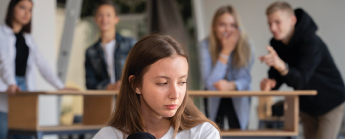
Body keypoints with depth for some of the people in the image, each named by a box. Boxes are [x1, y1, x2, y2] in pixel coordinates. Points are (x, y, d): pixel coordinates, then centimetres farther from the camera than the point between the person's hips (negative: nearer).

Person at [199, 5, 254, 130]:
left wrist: (231, 85, -42)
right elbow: (210, 83, -31)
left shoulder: (246, 45, -20)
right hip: (214, 99, 0)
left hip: (238, 98, 1)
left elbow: (245, 79, -18)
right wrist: (226, 51, -34)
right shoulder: (206, 45, -24)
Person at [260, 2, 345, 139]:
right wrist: (270, 82, -29)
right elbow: (276, 76, -4)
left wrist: (281, 66, -59)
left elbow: (300, 80, -40)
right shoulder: (276, 43, -6)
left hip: (330, 103, -7)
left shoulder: (311, 42, -28)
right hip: (307, 105, 7)